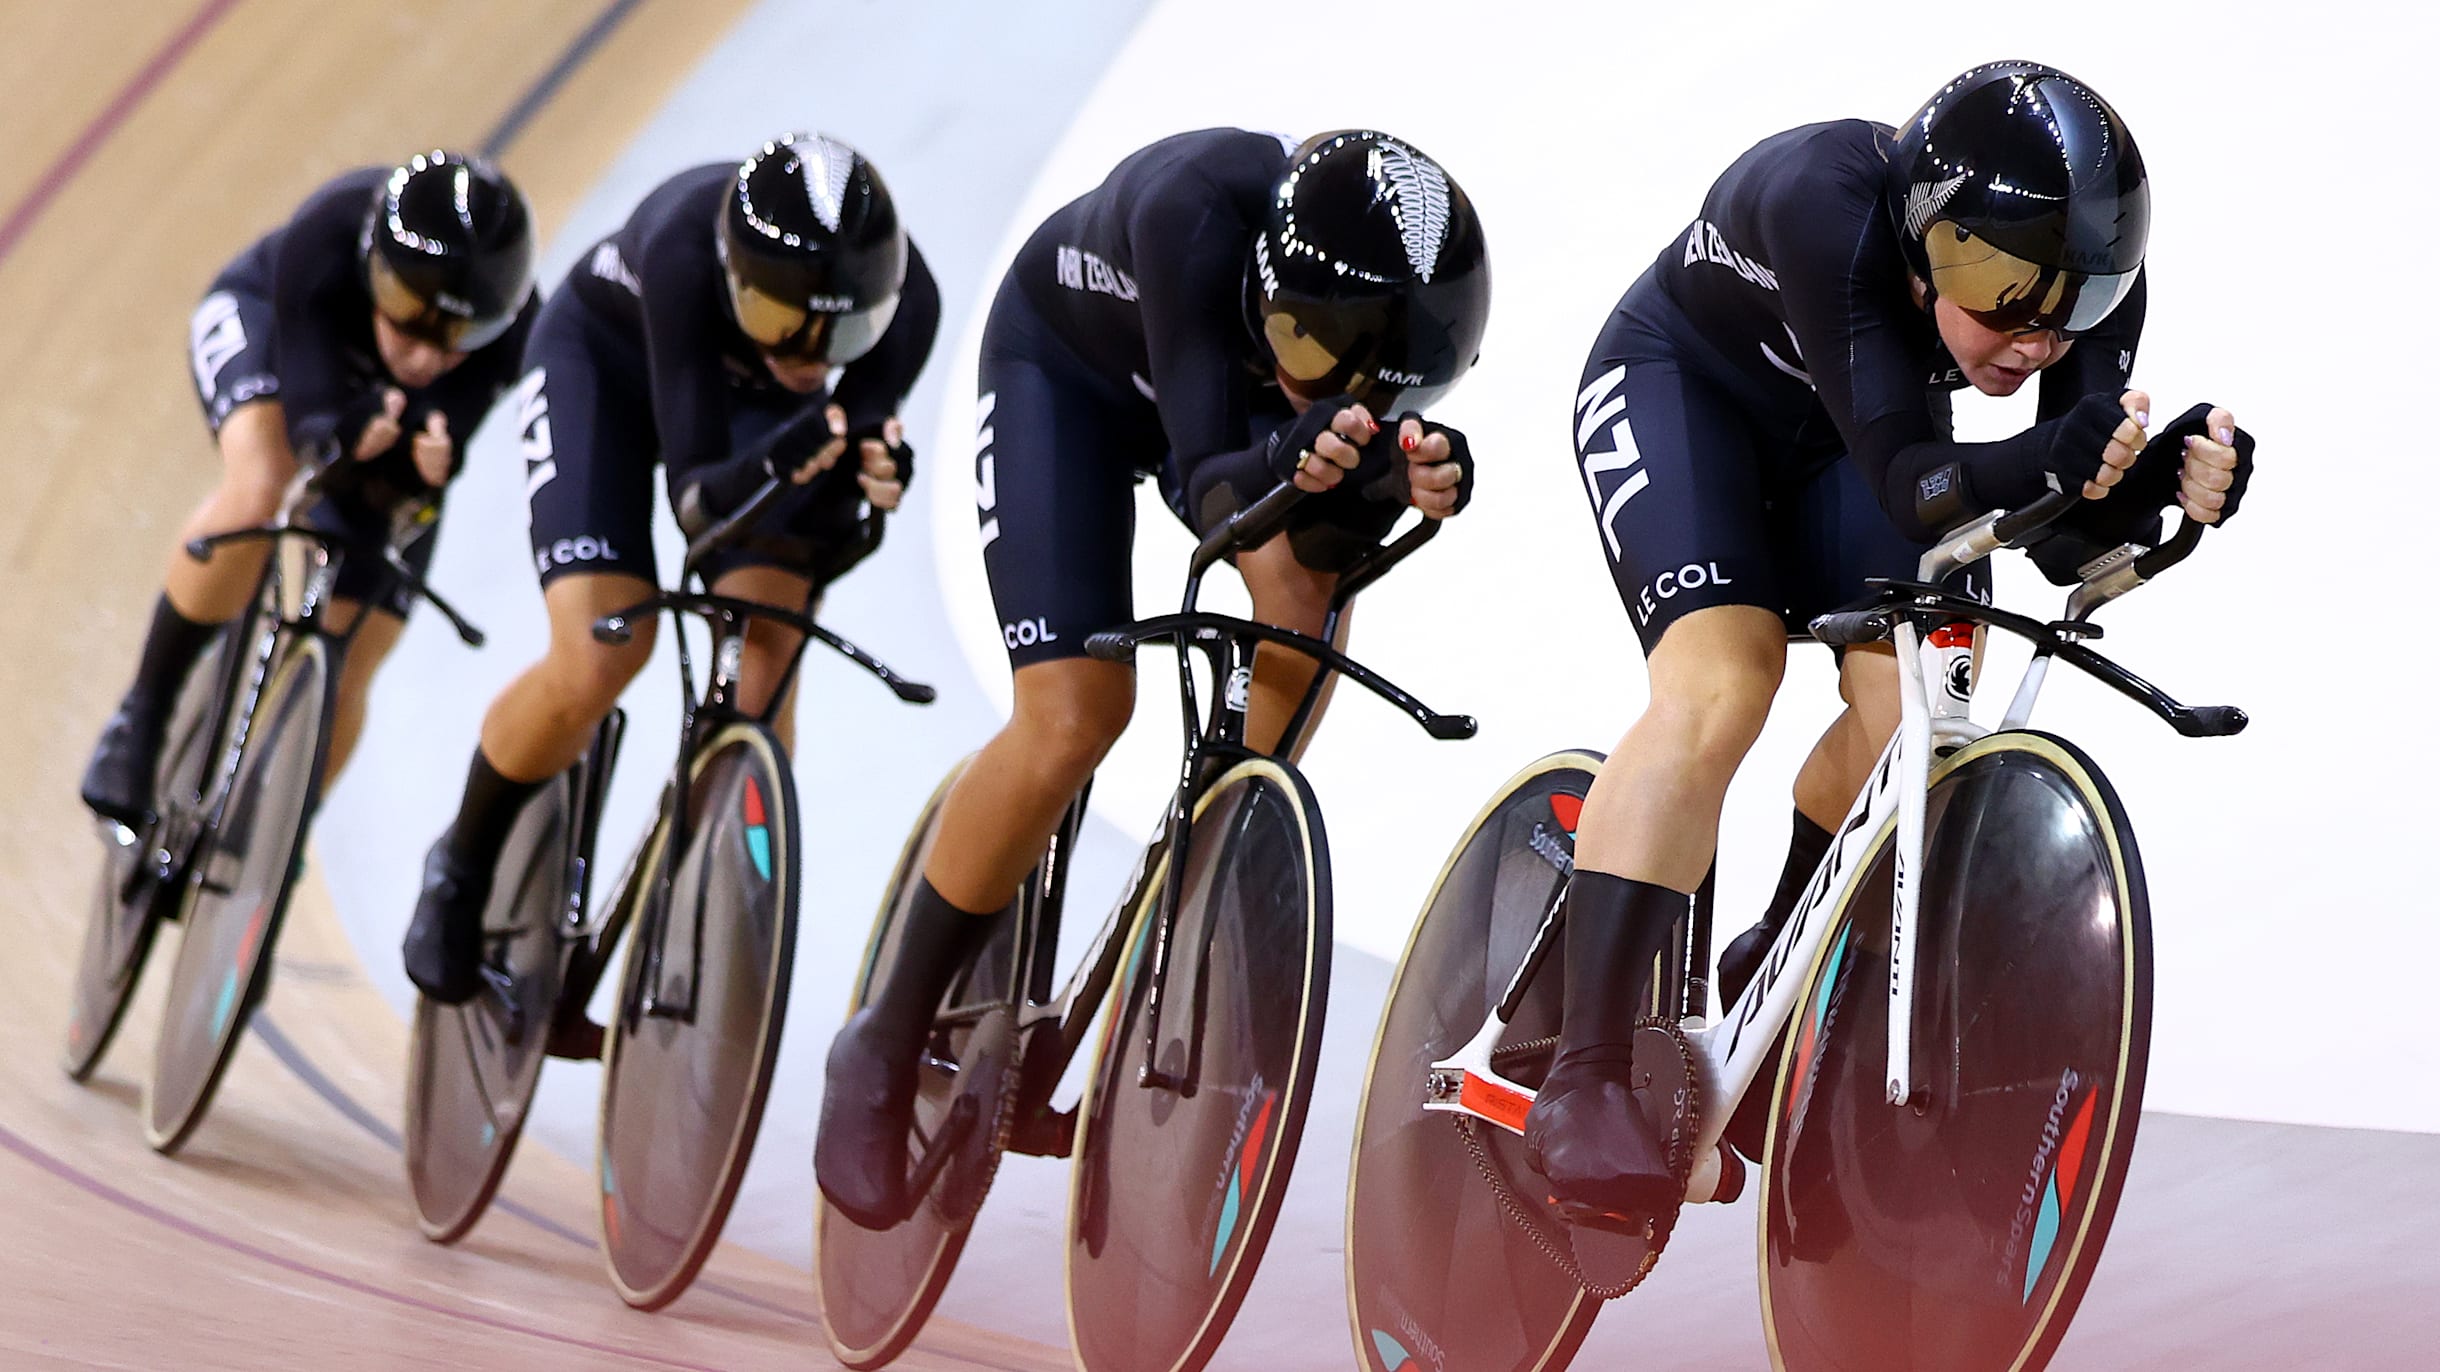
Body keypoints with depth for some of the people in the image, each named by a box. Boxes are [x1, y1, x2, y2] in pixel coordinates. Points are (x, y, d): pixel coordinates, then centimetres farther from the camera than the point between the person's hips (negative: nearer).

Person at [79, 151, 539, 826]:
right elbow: (312, 422, -42)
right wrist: (345, 439, -63)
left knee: (341, 685, -3)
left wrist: (422, 460, -58)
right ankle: (141, 714, -18)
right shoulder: (324, 239, -42)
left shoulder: (509, 321, -37)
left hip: (382, 405, 2)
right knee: (259, 490, -39)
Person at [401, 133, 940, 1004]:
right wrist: (763, 476, -63)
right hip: (606, 359, -3)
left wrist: (867, 480, -51)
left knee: (759, 660, -20)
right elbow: (695, 488, -41)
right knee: (597, 662, -20)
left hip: (758, 401, 3)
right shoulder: (685, 247, -42)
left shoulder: (905, 298, -33)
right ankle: (461, 867, 10)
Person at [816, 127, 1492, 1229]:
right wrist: (1287, 463, -64)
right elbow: (1207, 483, -42)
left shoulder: (1409, 283, -31)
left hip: (1227, 375, 4)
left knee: (1302, 609, -26)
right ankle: (885, 1046, 2)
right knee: (1074, 719, -17)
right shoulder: (1202, 207, -43)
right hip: (1066, 364, -4)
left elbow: (1334, 530, -28)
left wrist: (1406, 476, -49)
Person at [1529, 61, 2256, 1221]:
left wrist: (2168, 484, -47)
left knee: (1911, 705, -16)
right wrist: (2048, 464, -60)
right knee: (1721, 684, -26)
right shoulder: (1827, 203, -39)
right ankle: (1581, 1081, -29)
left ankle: (1769, 976, 12)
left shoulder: (2085, 271, -25)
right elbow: (1906, 480, -43)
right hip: (1679, 386, -5)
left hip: (1840, 435, 5)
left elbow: (2072, 534, -27)